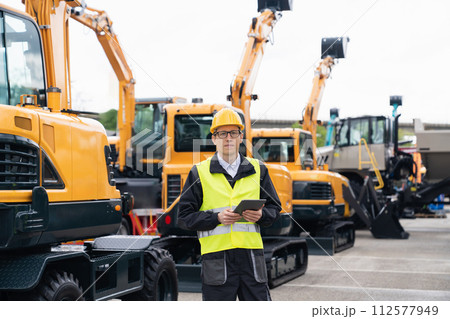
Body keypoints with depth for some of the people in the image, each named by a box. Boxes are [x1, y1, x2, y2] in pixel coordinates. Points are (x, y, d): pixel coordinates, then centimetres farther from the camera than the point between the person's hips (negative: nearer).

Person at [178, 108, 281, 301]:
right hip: (216, 257, -2)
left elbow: (274, 208, 16)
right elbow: (185, 217, 2)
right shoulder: (200, 173, 5)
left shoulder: (257, 170, 13)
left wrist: (260, 215, -7)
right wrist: (217, 218, -14)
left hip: (251, 255, 2)